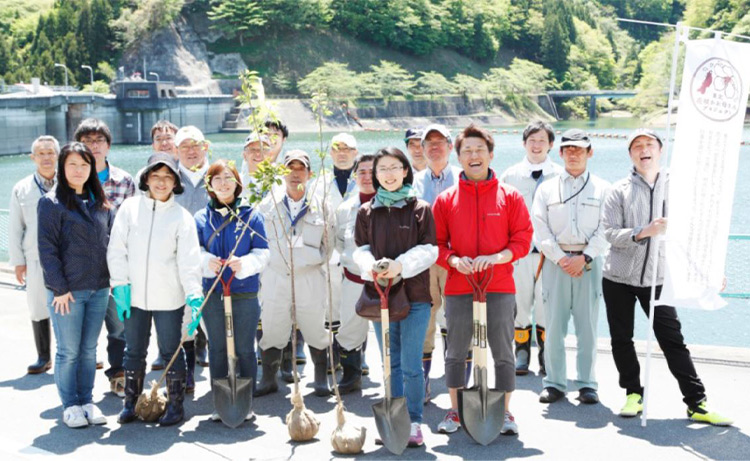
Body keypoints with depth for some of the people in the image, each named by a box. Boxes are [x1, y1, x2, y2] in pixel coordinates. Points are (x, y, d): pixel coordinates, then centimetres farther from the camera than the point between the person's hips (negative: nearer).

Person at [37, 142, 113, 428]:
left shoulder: (100, 203, 11)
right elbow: (47, 249, -8)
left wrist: (113, 279, 8)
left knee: (89, 350, 11)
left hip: (99, 289, 5)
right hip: (67, 291, -5)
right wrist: (60, 288, -12)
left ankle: (86, 401, 22)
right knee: (69, 351, 3)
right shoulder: (52, 203, -5)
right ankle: (70, 405, 16)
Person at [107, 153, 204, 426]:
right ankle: (130, 403, 28)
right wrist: (120, 284, -6)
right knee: (134, 351, 14)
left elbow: (189, 259, -8)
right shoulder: (130, 207, 1)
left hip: (169, 298, -2)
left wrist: (194, 292, -20)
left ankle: (175, 404, 20)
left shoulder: (182, 216, -3)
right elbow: (117, 249, 2)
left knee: (171, 351, 7)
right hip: (134, 295, 2)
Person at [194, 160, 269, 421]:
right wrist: (207, 261, -18)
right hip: (212, 294, 2)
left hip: (245, 294, -2)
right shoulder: (202, 218, 8)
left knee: (245, 350, 4)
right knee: (217, 349, 8)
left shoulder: (251, 215, 3)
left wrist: (244, 263, -21)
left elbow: (262, 252, -1)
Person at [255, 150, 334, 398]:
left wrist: (316, 261, 3)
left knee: (315, 330, 5)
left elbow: (329, 244, 11)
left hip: (310, 277, -1)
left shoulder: (321, 206, 4)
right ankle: (268, 379, 20)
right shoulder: (268, 204, 5)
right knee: (272, 331, 6)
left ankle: (321, 379, 22)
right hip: (275, 276, 1)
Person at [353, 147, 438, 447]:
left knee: (411, 365, -3)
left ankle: (414, 423, 9)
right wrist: (372, 266, -16)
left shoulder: (420, 209, 0)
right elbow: (361, 250, 5)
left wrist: (400, 265, -18)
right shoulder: (367, 212, 8)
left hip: (414, 295, -3)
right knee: (391, 364, 11)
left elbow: (428, 250, -4)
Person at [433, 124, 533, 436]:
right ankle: (455, 412, 21)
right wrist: (453, 260, -12)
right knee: (456, 352, 8)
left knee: (503, 352, 4)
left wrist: (497, 257, -15)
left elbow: (523, 238, 1)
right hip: (458, 288, 1)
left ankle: (505, 413, 17)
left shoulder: (510, 196, 3)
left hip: (499, 287, -1)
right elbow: (437, 242, 7)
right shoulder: (445, 199, 6)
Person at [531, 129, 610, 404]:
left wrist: (584, 257, -10)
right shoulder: (546, 189, 11)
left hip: (589, 262, -1)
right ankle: (554, 383, 10)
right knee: (554, 324, 0)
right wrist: (559, 258, -7)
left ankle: (587, 385, 10)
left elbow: (605, 230, 1)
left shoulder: (602, 189, 9)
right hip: (555, 261, 1)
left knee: (587, 325, 0)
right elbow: (539, 229, 4)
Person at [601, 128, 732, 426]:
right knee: (621, 339, 7)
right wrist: (643, 232, -24)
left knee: (673, 340, -2)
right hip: (619, 277, 1)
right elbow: (609, 232, -9)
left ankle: (696, 403, 5)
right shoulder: (620, 190, -1)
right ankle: (634, 394, 24)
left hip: (657, 277, -1)